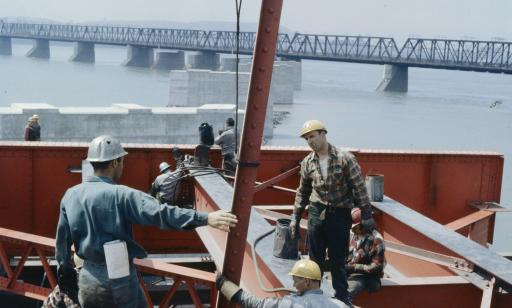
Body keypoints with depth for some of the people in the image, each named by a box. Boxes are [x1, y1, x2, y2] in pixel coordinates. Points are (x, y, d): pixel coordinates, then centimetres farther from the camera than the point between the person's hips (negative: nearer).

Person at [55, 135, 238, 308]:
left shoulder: (70, 195, 2)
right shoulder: (120, 195, -17)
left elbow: (62, 242, 9)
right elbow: (160, 213, -29)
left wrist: (66, 277, 21)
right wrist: (206, 218, -33)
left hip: (88, 278, 5)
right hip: (118, 277, -5)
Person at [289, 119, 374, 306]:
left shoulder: (345, 158, -11)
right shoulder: (307, 163, 2)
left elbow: (359, 188, -8)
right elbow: (302, 192, 14)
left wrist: (366, 215, -9)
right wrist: (295, 217, 14)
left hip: (340, 215, -3)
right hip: (316, 214, 3)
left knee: (338, 260, 5)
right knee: (315, 259, 9)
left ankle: (342, 298, 19)